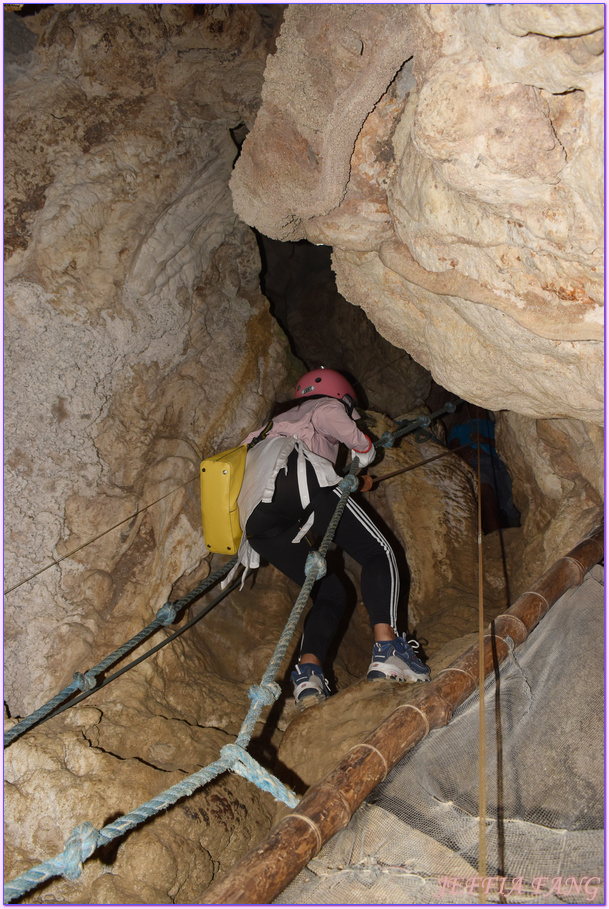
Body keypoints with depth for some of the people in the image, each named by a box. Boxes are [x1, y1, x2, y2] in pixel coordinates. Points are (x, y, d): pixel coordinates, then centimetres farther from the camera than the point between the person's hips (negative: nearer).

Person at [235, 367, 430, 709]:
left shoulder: (280, 420, 46)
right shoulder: (327, 406, 24)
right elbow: (339, 424, -1)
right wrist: (365, 449, 18)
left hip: (256, 520, 7)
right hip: (294, 475, -6)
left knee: (330, 592, 11)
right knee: (379, 553, 0)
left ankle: (309, 671, -14)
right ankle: (386, 647, -25)